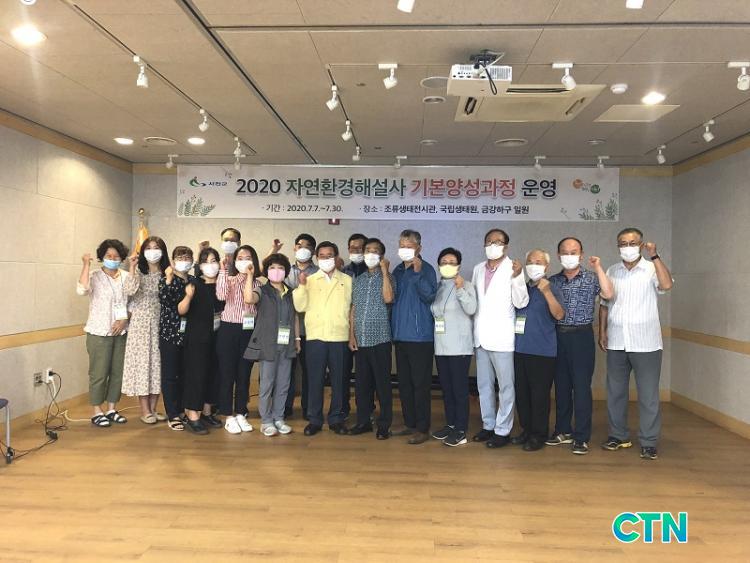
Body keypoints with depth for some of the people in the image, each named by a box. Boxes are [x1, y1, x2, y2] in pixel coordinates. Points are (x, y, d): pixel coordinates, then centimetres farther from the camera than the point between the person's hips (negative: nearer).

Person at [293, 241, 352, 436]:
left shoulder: (347, 280, 8)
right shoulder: (310, 280, 8)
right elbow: (300, 307, 1)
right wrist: (301, 286, -11)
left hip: (339, 336, 0)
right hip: (315, 336, 0)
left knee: (338, 380, 6)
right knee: (315, 379, 3)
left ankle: (336, 418, 18)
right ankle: (314, 420, 14)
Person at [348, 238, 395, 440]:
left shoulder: (387, 277, 0)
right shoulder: (358, 280, 13)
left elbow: (388, 298, -20)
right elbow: (353, 309, 13)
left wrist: (384, 271, -14)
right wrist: (351, 335, 5)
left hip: (380, 338, -4)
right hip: (361, 339, 4)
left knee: (382, 383, 1)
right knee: (361, 382, 9)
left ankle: (384, 425, 10)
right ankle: (363, 421, 21)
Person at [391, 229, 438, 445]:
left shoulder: (426, 269, -7)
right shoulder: (398, 271, 13)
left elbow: (430, 295, -21)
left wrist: (418, 273, -26)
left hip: (420, 336, -7)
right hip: (400, 334, 7)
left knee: (420, 383, -2)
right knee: (404, 383, 13)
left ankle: (423, 429, 6)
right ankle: (410, 423, 24)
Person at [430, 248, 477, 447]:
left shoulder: (466, 285, -3)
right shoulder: (436, 287, 12)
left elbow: (471, 309, -18)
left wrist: (460, 288, -25)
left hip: (459, 346, -6)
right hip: (440, 346, 6)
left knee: (460, 388, -4)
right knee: (446, 388, 12)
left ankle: (461, 430, 2)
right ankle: (450, 424, 23)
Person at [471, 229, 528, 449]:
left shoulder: (513, 268, -6)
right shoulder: (478, 269, 10)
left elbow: (521, 303, -14)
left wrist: (517, 278, -26)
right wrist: (474, 328, 7)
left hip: (502, 337, -6)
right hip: (481, 336, 6)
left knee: (505, 386, 2)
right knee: (484, 385, 14)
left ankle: (502, 430, 11)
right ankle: (488, 425, 26)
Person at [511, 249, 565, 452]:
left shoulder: (551, 290, -2)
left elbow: (559, 315, -18)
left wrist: (547, 292, -25)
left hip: (542, 351, -5)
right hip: (520, 349, 6)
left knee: (539, 394, 0)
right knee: (521, 392, 12)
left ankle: (538, 435, 13)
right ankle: (526, 429, 26)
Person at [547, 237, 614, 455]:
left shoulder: (591, 278, 3)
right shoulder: (552, 281, 10)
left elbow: (608, 294, -16)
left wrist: (598, 268, -13)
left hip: (582, 335, -3)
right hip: (558, 336, 3)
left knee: (581, 387, -2)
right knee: (561, 386, 10)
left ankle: (581, 437, 6)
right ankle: (563, 431, 23)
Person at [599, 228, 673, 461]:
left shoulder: (652, 269, -2)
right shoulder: (611, 271, 10)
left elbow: (667, 285, -23)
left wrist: (654, 256, -20)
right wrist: (602, 332, 7)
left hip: (646, 344, -4)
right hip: (616, 343, 4)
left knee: (648, 395, 2)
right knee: (615, 392, 12)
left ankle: (649, 443, 12)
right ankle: (618, 436, 25)